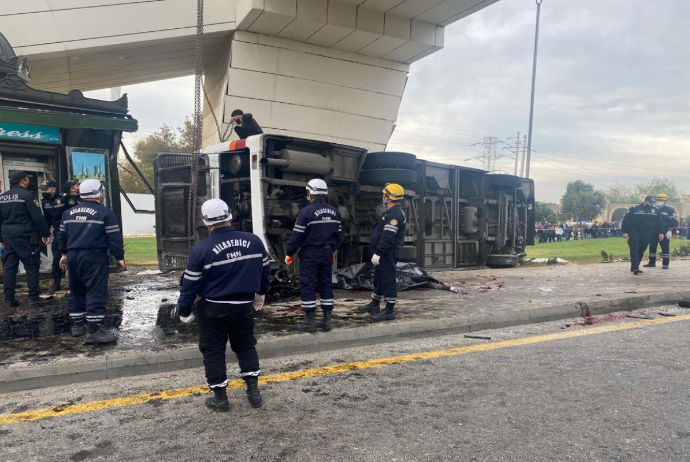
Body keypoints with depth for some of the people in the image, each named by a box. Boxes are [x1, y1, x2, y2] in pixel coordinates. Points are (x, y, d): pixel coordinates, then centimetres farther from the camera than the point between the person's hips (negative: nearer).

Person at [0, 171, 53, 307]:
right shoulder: (27, 195, -9)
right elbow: (38, 218, -15)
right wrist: (45, 234, -8)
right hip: (26, 237, -7)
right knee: (32, 267, -2)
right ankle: (34, 298, -3)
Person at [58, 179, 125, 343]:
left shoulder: (68, 212, 11)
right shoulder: (105, 212, -9)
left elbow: (62, 235, 20)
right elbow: (114, 238, -10)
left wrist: (64, 254, 33)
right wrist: (120, 258, -3)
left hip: (73, 256, 7)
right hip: (94, 256, -7)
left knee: (76, 290, 19)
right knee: (96, 292, -6)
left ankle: (77, 325, 28)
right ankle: (94, 331, -9)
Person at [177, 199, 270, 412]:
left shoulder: (201, 249, -15)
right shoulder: (253, 240, -5)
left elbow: (190, 283, -10)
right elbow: (265, 269, 6)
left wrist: (184, 311, 4)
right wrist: (261, 293, 22)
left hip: (213, 308, -3)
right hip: (244, 305, 3)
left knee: (213, 351, 12)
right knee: (246, 345, 20)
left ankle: (220, 398, 19)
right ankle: (253, 391, 20)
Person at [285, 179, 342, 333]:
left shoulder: (306, 211, -13)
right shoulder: (334, 211, 6)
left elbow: (297, 235, -12)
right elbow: (338, 234, 12)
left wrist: (289, 254, -2)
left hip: (310, 253, -6)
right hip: (327, 253, 6)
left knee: (308, 285, 2)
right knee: (326, 284, 12)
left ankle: (310, 321, 4)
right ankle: (327, 320, 15)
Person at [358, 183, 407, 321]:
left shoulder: (394, 214, -19)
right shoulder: (394, 212, 16)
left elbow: (387, 237, -26)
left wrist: (378, 253, -25)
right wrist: (379, 252, 22)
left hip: (388, 253, -11)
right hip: (386, 252, 11)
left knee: (388, 280, -6)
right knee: (379, 278, 19)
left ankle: (390, 311, 1)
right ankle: (374, 304, 32)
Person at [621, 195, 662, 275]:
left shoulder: (655, 210, 7)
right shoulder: (634, 209, -6)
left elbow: (658, 222, 14)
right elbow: (626, 220, -6)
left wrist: (660, 233, 8)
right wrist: (625, 232, -11)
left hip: (646, 235, 5)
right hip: (634, 233, -4)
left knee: (641, 251, 7)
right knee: (634, 250, -12)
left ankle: (634, 267, 16)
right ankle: (635, 268, -17)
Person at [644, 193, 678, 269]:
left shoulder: (670, 210, -1)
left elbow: (672, 222, -6)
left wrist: (669, 231, -15)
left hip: (664, 233, -5)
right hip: (654, 232, 5)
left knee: (665, 248, -2)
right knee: (652, 247, 8)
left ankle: (665, 264, 2)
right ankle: (652, 262, 17)